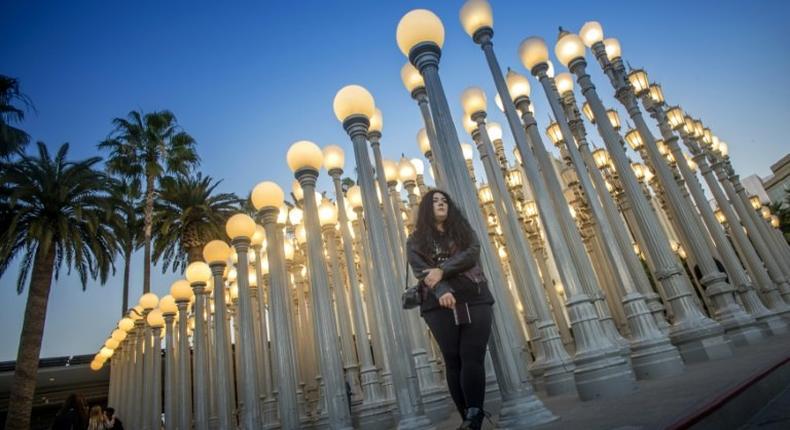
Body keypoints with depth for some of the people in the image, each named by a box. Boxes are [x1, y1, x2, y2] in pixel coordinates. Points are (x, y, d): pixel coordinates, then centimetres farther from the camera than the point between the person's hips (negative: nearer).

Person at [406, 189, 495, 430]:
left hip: (474, 300, 1)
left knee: (472, 358, -11)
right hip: (439, 306, 0)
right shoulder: (416, 240, 12)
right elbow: (421, 271, -4)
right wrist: (441, 291, -24)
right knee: (453, 361, -2)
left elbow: (472, 254, -3)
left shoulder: (463, 229, 17)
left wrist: (442, 270, -17)